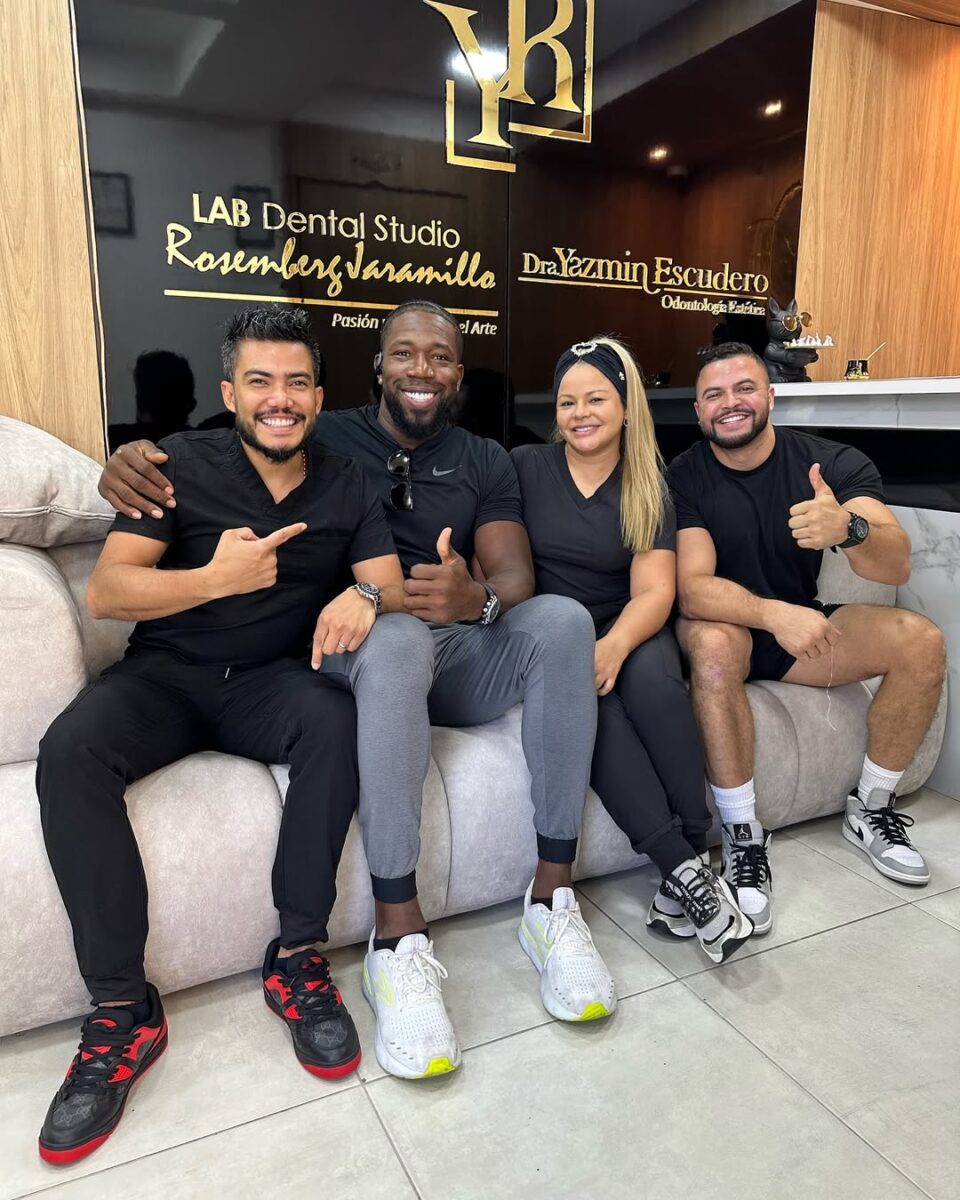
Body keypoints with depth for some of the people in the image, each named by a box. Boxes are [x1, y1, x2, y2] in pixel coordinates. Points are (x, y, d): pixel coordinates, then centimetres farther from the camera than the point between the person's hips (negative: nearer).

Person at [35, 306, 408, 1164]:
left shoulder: (346, 487, 7)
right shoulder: (183, 464, 0)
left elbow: (393, 586, -2)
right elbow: (105, 591, -8)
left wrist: (365, 595, -28)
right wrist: (216, 578, -26)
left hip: (271, 681, 1)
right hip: (165, 676, 0)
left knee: (335, 718, -33)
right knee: (69, 751, -29)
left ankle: (297, 960, -19)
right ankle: (122, 1010, -18)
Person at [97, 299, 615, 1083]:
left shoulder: (485, 463, 14)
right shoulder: (326, 439, 8)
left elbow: (516, 576, 0)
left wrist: (477, 598, -26)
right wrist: (134, 459, -17)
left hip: (456, 659, 3)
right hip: (355, 655, -2)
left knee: (562, 619, -26)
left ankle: (552, 898, -21)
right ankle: (398, 935, -30)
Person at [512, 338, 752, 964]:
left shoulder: (649, 490, 5)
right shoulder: (526, 467, 4)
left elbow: (654, 591, -6)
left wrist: (614, 647, -26)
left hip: (627, 631, 1)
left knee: (650, 676, -33)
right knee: (587, 698, -33)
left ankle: (694, 854, -22)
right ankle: (687, 869, -29)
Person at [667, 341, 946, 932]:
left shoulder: (836, 463, -8)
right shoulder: (684, 479, -13)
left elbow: (897, 567, -19)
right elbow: (692, 589, -24)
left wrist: (848, 529, -42)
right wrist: (773, 614, -42)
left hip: (801, 626, 3)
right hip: (726, 626, -3)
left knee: (922, 640, -17)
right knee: (712, 643, -37)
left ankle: (871, 811, 2)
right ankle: (744, 836, -22)